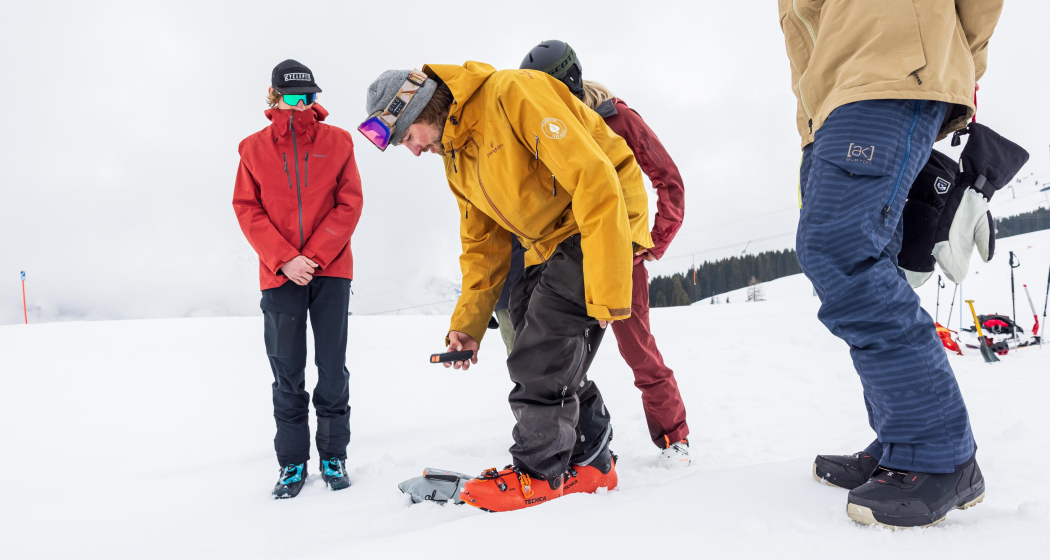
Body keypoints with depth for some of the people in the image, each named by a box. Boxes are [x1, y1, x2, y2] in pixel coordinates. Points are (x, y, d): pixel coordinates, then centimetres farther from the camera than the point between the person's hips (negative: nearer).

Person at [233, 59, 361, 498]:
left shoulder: (337, 142, 4)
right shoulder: (254, 148, 6)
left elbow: (350, 204, 0)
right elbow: (247, 210, 3)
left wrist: (315, 256, -10)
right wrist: (285, 261, -10)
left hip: (331, 270, 0)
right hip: (280, 275, 1)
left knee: (333, 368, 3)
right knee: (287, 372, 4)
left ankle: (334, 456, 15)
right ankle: (292, 462, 15)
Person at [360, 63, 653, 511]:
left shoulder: (511, 94, -22)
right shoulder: (455, 159, 8)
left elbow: (594, 178, -28)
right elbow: (483, 243, 14)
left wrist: (607, 290, -29)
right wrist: (468, 322, 5)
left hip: (603, 222, -9)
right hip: (547, 244, 9)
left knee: (542, 351, -13)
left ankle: (539, 473, 3)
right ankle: (588, 459, 18)